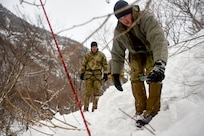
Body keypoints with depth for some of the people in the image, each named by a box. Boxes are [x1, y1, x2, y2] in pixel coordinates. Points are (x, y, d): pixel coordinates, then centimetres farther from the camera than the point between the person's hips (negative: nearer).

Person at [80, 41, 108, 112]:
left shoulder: (101, 55, 8)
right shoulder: (87, 55, 10)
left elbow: (105, 65, 9)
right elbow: (83, 64, 14)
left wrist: (105, 74, 2)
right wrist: (82, 73, 8)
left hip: (98, 75, 0)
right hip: (88, 74, 0)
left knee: (96, 92, -3)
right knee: (87, 92, -3)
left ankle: (94, 107, 3)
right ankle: (85, 108, 1)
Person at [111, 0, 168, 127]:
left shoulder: (146, 18, -34)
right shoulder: (119, 31, -17)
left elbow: (159, 39, -48)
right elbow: (117, 54, -6)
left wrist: (160, 64, -64)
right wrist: (116, 74, -11)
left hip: (152, 51, -3)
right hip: (136, 54, 4)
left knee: (154, 76, -24)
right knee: (135, 78, -14)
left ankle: (152, 111, -16)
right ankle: (141, 111, -5)